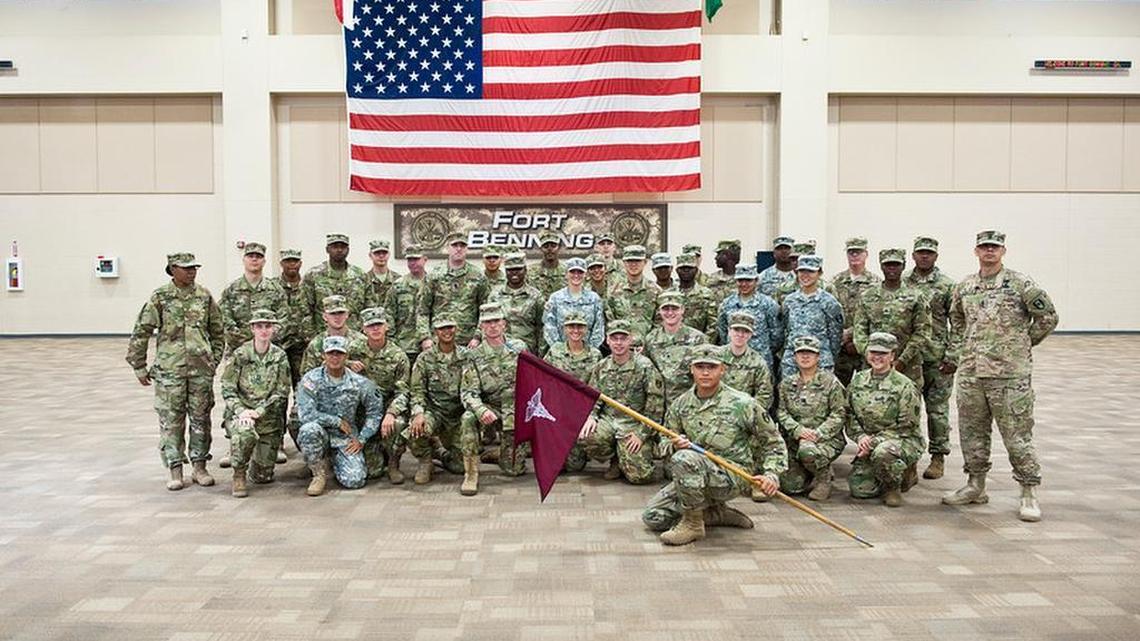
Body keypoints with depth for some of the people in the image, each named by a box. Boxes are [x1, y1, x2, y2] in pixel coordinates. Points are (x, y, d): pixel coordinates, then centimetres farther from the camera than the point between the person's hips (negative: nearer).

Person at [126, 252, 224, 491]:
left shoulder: (204, 296, 7)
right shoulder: (160, 297, -2)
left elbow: (217, 331, 15)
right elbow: (141, 332, 1)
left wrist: (215, 359, 11)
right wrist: (139, 366, 1)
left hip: (201, 369, 2)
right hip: (169, 369, -2)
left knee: (201, 418, 7)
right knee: (171, 420, 1)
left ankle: (199, 467, 17)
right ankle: (175, 471, 9)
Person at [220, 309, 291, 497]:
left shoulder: (280, 357, 1)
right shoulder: (240, 355, -2)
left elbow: (281, 393, -2)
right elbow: (227, 389, -3)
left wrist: (258, 411, -15)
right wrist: (240, 410, -20)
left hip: (269, 416, 2)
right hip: (240, 413, -2)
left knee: (263, 476, 0)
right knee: (244, 432, -39)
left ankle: (256, 461, 38)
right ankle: (238, 476, -14)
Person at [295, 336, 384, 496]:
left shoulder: (359, 383, -4)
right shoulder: (311, 379, -10)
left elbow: (374, 410, 6)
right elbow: (306, 414, -19)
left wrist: (361, 439, 0)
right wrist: (337, 421, -14)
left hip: (346, 439, 2)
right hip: (321, 434, -1)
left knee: (355, 481, -17)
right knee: (309, 429, -37)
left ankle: (334, 462, 20)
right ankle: (320, 473, -10)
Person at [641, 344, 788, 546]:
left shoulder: (741, 404, -7)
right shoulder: (681, 404, 5)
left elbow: (773, 442, 3)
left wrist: (772, 474, -11)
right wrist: (676, 444, -12)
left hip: (733, 478, -6)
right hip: (694, 477, 6)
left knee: (683, 459, -33)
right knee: (653, 517, -6)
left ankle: (693, 524, -15)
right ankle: (718, 513, 10)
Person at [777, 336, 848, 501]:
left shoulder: (830, 381, -1)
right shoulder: (787, 383, 10)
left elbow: (839, 414, -5)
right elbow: (782, 412, 4)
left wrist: (818, 433, -17)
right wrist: (798, 430, -14)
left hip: (827, 439, -4)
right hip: (794, 440, 4)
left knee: (807, 451, -38)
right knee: (789, 486, -9)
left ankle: (824, 477, -5)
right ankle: (811, 474, 25)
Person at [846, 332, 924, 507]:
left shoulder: (904, 386, -11)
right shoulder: (858, 380, 5)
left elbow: (906, 427, -13)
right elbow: (850, 416, 9)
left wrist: (874, 441, -20)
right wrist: (860, 436, -10)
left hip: (904, 441, -5)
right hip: (868, 444, 5)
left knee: (882, 452, -40)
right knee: (860, 489, -7)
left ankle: (894, 488, -6)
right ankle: (901, 475, 22)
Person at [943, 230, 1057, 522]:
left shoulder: (1020, 283, -4)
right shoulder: (963, 287, 11)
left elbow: (1048, 317, -2)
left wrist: (1021, 344, 4)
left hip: (1010, 374, -5)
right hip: (970, 374, 5)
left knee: (1017, 435, -1)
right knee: (972, 432, 12)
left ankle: (1029, 493, 9)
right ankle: (976, 486, 25)